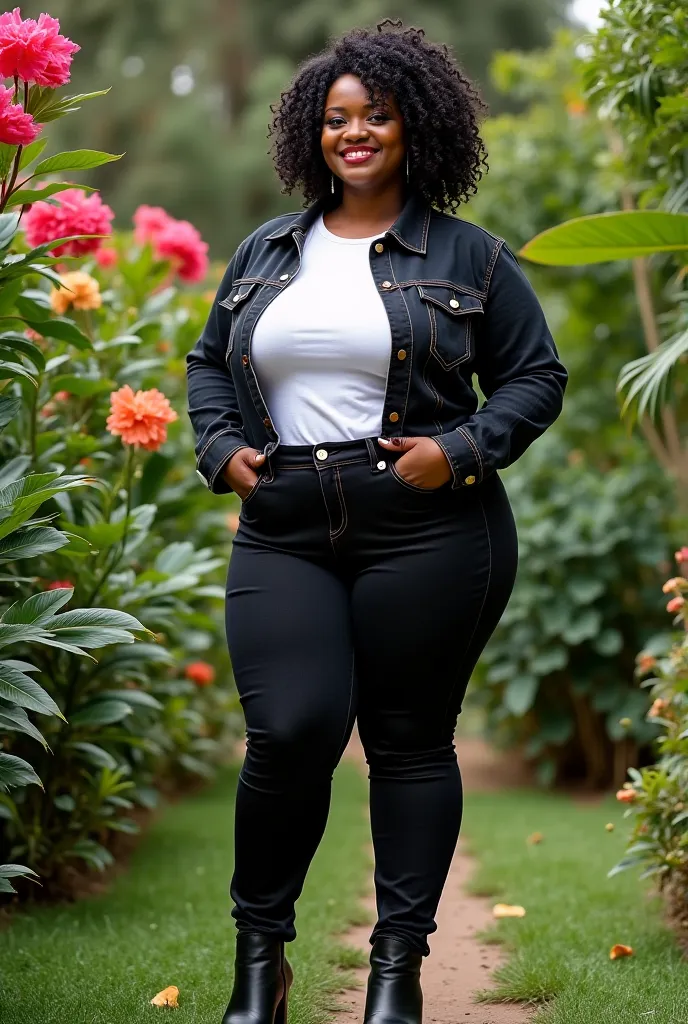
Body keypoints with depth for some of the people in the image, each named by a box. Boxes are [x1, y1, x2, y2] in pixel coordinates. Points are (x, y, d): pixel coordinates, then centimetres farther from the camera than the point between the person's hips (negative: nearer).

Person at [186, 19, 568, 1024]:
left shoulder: (468, 257, 5)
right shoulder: (266, 253, 16)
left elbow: (537, 376, 6)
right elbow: (208, 364, 24)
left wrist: (462, 450, -9)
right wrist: (222, 448, 6)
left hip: (429, 534, -2)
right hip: (284, 535, 2)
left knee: (411, 740, 3)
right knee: (291, 731, -10)